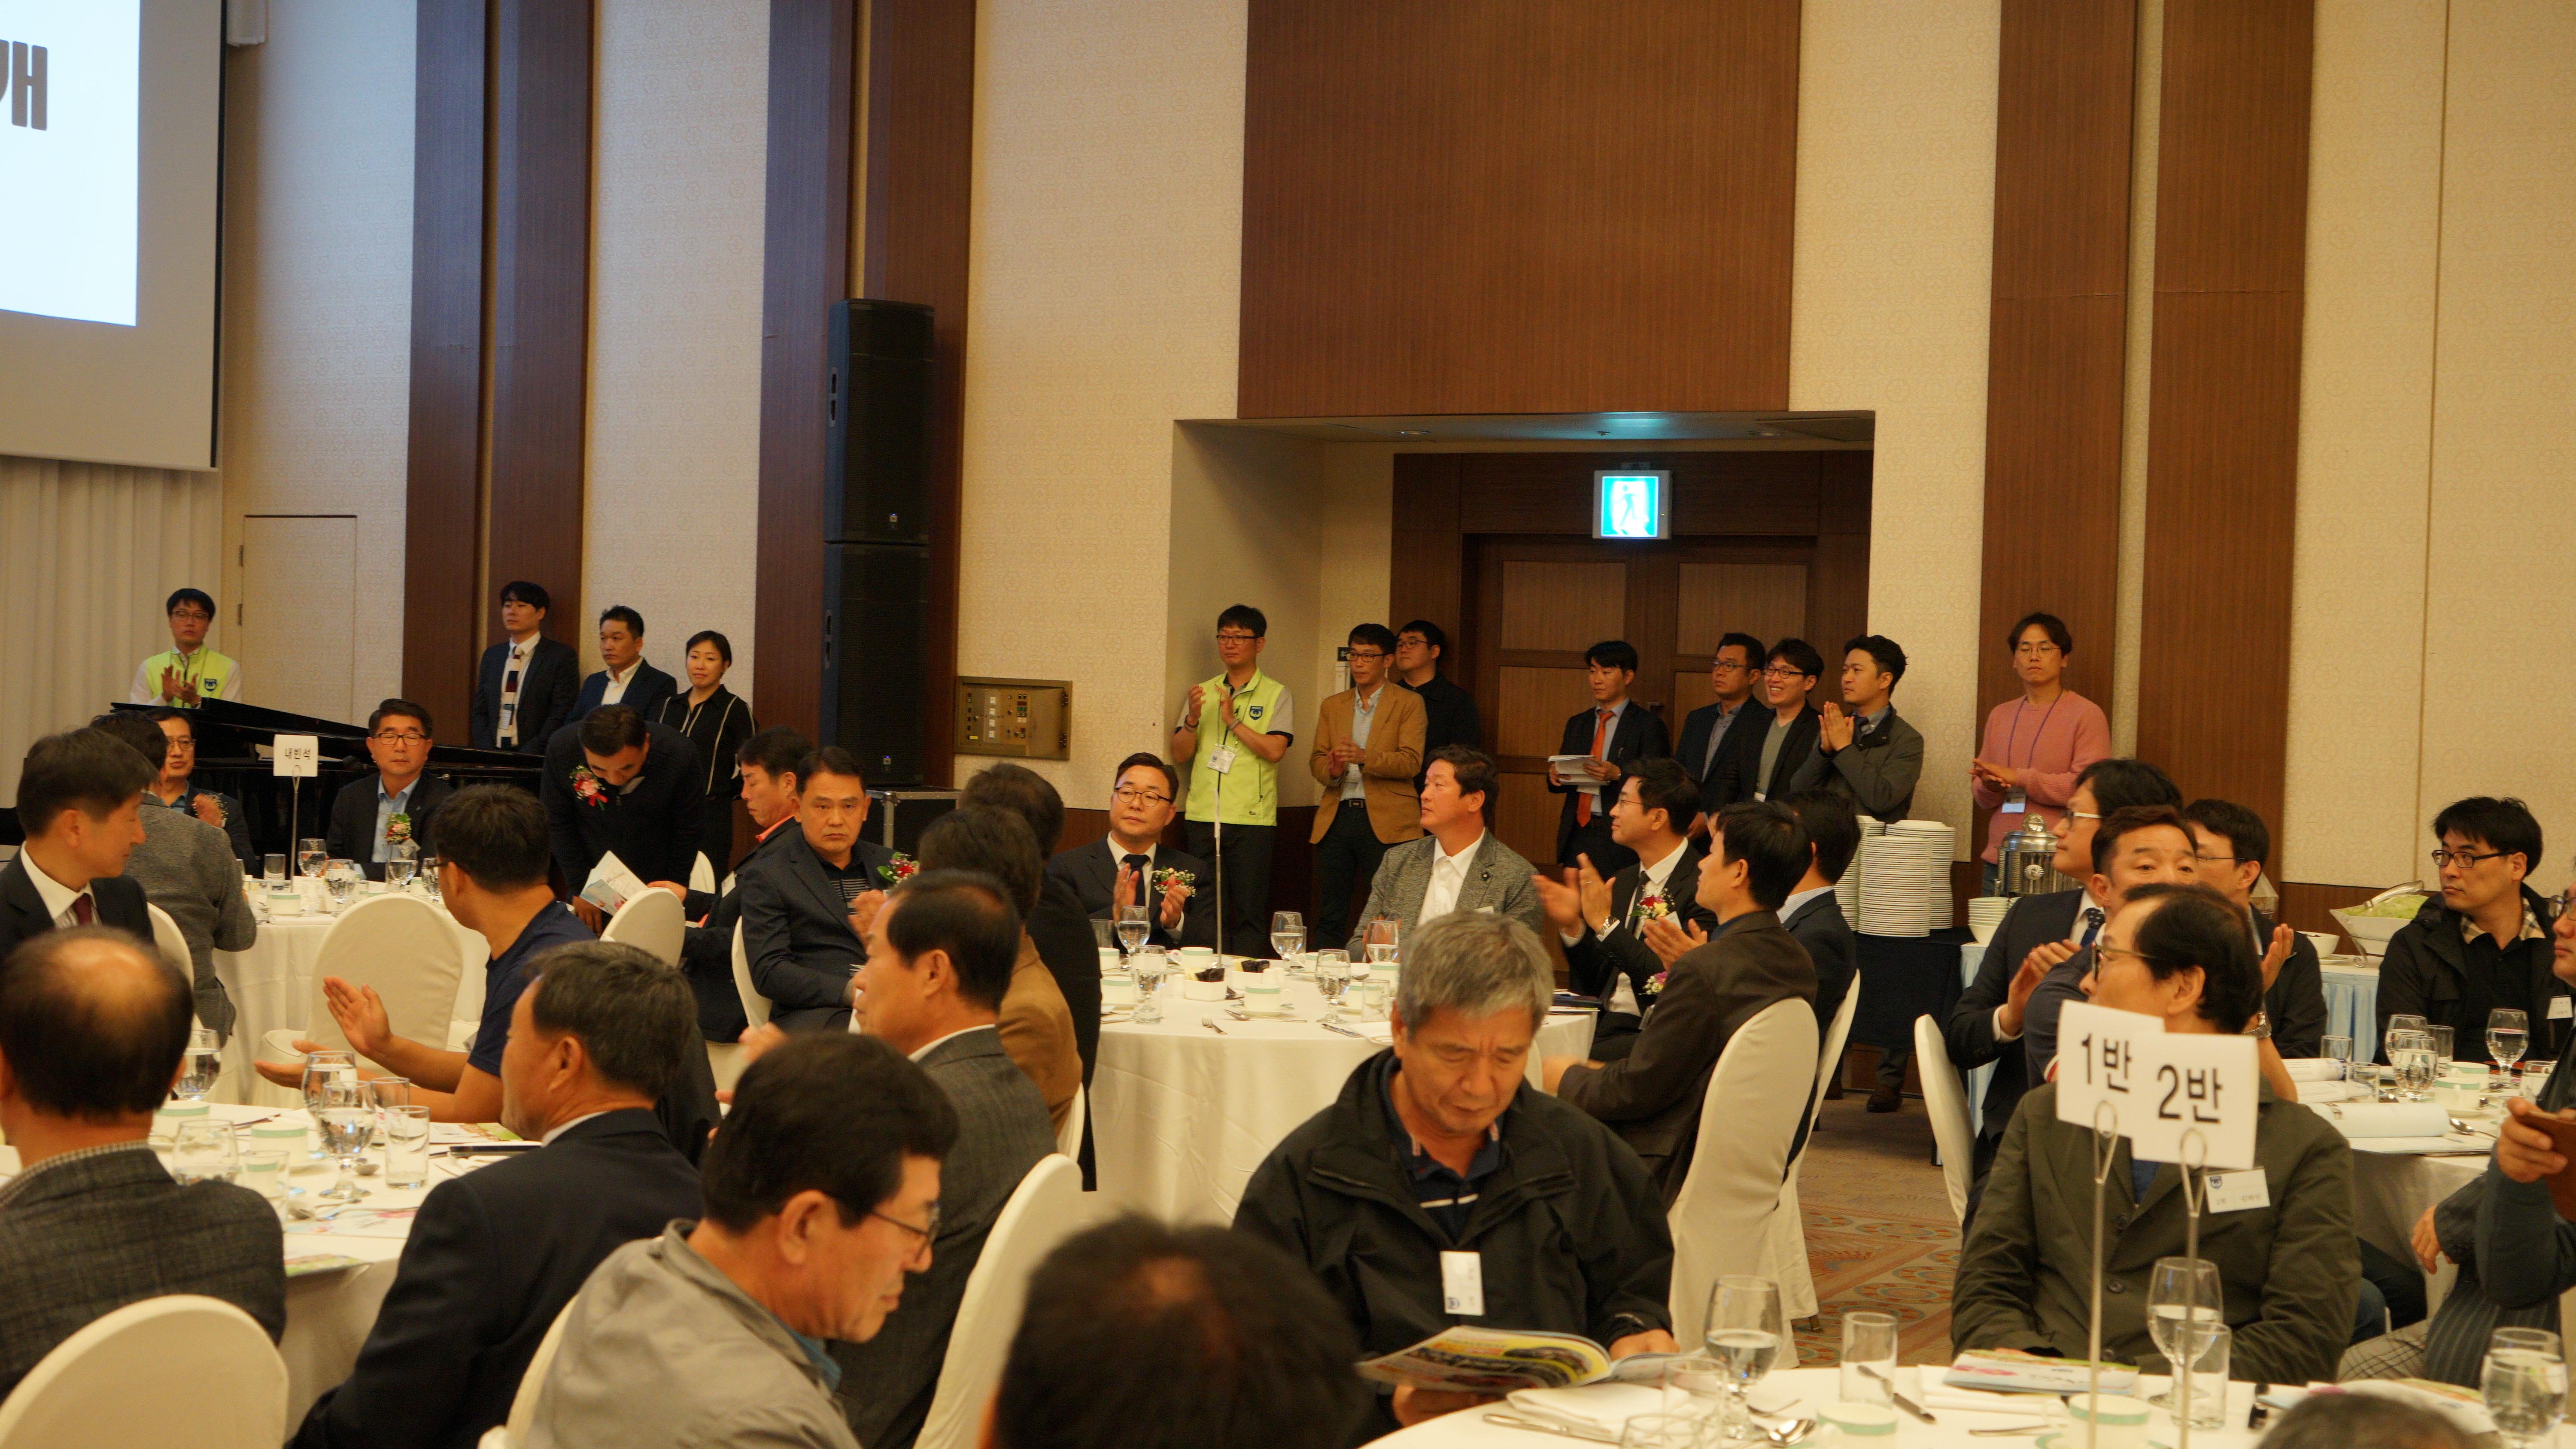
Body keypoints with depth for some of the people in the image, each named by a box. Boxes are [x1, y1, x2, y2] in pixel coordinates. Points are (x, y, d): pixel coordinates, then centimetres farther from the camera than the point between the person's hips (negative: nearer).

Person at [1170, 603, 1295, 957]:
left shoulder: (1276, 696, 5)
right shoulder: (1204, 692, 16)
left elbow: (1274, 751, -9)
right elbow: (1180, 755, 9)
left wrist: (1234, 721, -13)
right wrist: (1193, 719, -8)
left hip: (1252, 820, -3)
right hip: (1203, 816, 3)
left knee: (1250, 912, -4)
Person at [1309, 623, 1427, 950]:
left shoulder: (1408, 704, 4)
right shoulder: (1332, 706, 19)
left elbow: (1411, 763, -7)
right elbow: (1316, 758, 14)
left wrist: (1365, 758, -22)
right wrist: (1330, 770, -10)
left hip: (1385, 822, -4)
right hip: (1336, 817, 4)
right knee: (1330, 916, 4)